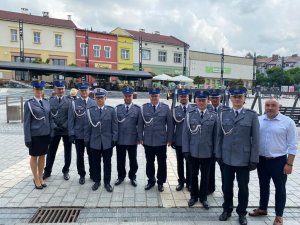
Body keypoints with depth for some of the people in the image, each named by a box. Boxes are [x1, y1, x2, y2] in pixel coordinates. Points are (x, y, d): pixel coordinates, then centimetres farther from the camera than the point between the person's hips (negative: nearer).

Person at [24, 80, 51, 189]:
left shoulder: (46, 102, 6)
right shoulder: (29, 103, -7)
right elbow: (26, 122, -8)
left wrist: (50, 133, 6)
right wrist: (27, 138, -11)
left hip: (45, 134, 4)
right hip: (35, 135, -4)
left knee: (42, 156, 14)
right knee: (34, 156, 10)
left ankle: (40, 177, 29)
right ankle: (36, 179, 24)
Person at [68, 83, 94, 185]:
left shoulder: (94, 103, 1)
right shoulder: (74, 103, -1)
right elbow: (70, 120, -2)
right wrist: (71, 134, -7)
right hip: (78, 135, 0)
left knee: (91, 156, 11)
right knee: (80, 156, 11)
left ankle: (92, 174, 28)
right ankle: (82, 175, 27)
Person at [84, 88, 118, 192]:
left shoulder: (111, 110, -3)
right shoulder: (90, 110, -1)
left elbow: (114, 126, -1)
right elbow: (87, 126, 2)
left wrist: (114, 140, -4)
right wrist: (87, 140, 1)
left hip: (107, 142, -1)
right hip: (94, 142, 1)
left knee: (107, 163, 10)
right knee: (96, 163, 13)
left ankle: (107, 182, 25)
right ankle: (97, 181, 31)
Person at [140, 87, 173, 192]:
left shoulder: (165, 108, -2)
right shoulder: (144, 108, 1)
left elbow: (170, 124, -1)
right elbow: (141, 124, 4)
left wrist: (169, 139, -3)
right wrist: (141, 137, 1)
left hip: (161, 141, -1)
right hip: (148, 141, 1)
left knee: (162, 163, 10)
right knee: (149, 162, 14)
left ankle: (160, 182, 28)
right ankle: (151, 181, 32)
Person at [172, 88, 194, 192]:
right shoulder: (175, 109, 1)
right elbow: (172, 125, 1)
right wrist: (172, 139, -2)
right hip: (178, 141, 1)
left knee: (189, 163, 11)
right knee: (180, 162, 13)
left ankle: (189, 182, 26)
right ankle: (181, 181, 29)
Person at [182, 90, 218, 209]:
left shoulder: (214, 116, -1)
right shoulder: (189, 115, -2)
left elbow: (216, 135, 0)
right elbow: (185, 133, -2)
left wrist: (215, 151, -1)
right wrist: (186, 150, -6)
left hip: (207, 152, 0)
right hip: (193, 151, 0)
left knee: (205, 176, 14)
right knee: (194, 175, 15)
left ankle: (203, 197, 31)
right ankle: (194, 196, 33)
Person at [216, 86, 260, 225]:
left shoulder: (252, 115, -4)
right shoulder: (224, 114, 2)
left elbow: (255, 139, -4)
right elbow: (220, 136, 4)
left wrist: (254, 159, -7)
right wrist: (218, 154, 2)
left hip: (244, 159, -1)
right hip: (227, 158, 2)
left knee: (243, 187, 13)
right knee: (227, 186, 14)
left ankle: (242, 213, 33)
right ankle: (227, 210, 35)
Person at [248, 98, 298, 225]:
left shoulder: (288, 122, -9)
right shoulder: (258, 120, 0)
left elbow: (292, 145, -8)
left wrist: (289, 164, -10)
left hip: (279, 161, -3)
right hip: (261, 160, 3)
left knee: (280, 188, 11)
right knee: (263, 186, 18)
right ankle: (262, 209, 37)